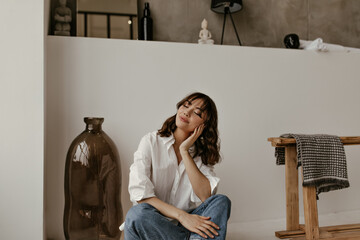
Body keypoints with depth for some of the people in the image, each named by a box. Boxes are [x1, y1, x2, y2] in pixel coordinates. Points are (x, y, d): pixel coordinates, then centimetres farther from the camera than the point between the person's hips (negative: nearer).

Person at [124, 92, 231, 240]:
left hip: (186, 222, 3)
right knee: (138, 213, -34)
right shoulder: (151, 142, -6)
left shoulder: (202, 152, 3)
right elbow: (139, 193, -17)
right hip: (152, 223, -2)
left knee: (222, 201, -20)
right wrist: (181, 215, -26)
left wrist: (185, 151, -15)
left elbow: (205, 196, -13)